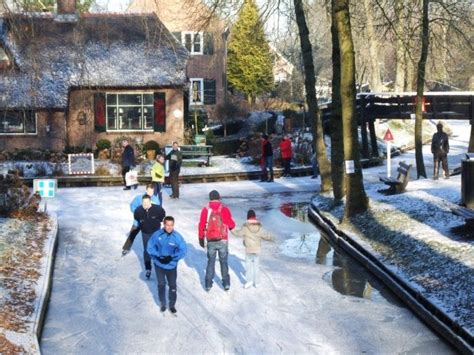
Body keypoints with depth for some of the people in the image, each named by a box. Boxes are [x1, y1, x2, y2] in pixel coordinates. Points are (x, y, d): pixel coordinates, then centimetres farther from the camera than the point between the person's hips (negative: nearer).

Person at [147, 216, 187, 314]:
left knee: (172, 285, 12)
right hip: (159, 265, 0)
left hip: (171, 266, 0)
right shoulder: (157, 235, -15)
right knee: (161, 284, 14)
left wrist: (172, 257, -24)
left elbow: (183, 251, -14)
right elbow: (150, 248, -8)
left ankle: (172, 305, 30)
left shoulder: (177, 237, -17)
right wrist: (157, 256, -21)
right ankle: (162, 303, 34)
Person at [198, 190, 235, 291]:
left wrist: (201, 239, 10)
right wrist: (231, 226, 19)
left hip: (210, 241, 1)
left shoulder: (205, 210, -5)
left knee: (211, 261, 14)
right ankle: (226, 283, 14)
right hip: (223, 240, -1)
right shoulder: (224, 209, -9)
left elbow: (201, 226, -1)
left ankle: (208, 284, 15)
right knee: (224, 261, 13)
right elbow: (231, 225, -6)